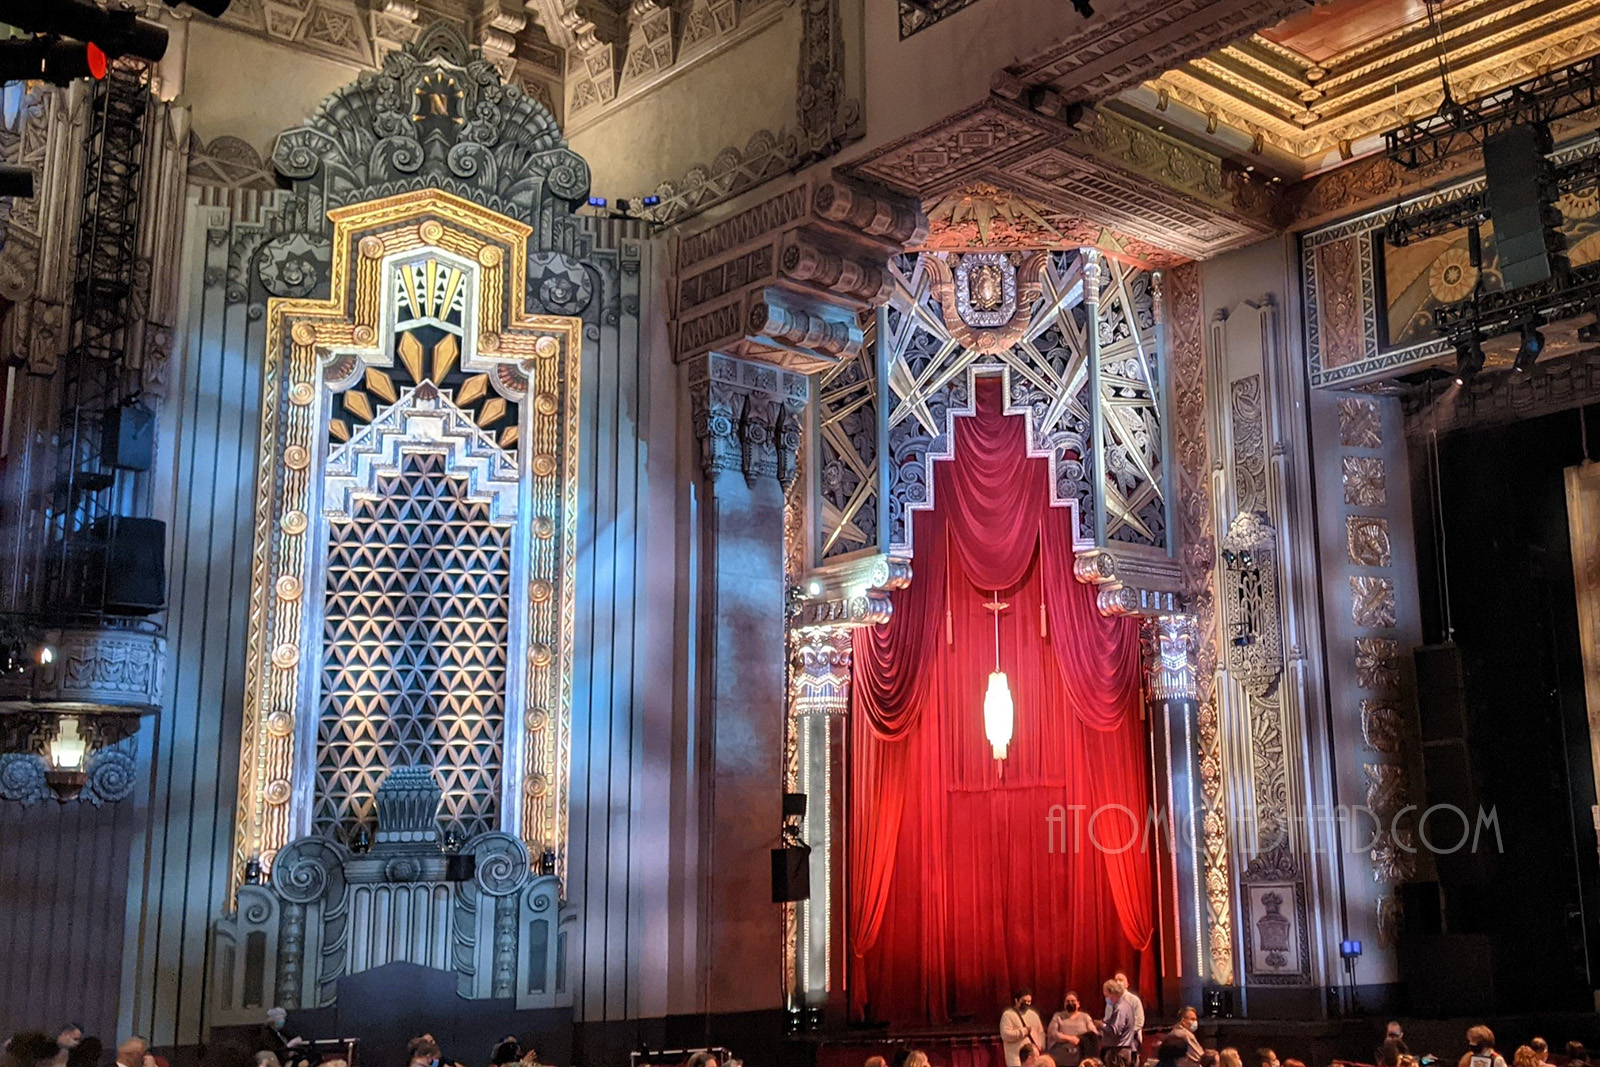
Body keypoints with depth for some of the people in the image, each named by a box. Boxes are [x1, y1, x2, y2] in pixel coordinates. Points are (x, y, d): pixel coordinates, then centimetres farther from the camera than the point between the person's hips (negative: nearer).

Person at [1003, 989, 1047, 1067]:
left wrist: (1040, 1048, 4)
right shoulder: (1008, 1015, -2)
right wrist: (1024, 1031, -14)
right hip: (1016, 1057, -6)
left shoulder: (1033, 1015, 18)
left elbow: (1041, 1033, 20)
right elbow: (1005, 1035, -14)